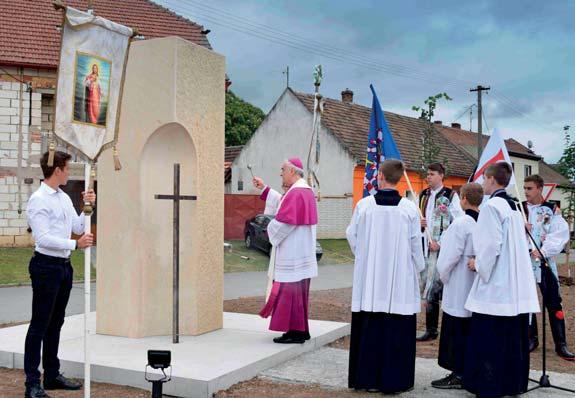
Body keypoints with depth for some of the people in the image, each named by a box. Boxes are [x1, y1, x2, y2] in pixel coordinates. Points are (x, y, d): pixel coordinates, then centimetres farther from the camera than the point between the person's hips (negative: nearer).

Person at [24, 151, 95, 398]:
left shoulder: (65, 198, 12)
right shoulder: (38, 200, -14)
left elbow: (78, 228, 16)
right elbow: (43, 238, -21)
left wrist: (88, 206, 4)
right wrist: (75, 244, -25)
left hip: (64, 266, 9)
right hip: (46, 266, -9)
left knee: (55, 324, 16)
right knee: (39, 325, -3)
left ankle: (52, 375, 26)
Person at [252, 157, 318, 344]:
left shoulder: (296, 193, -18)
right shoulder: (305, 190, 14)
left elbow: (284, 221, -22)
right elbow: (282, 203, 28)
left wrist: (270, 229, -3)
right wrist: (264, 189, 27)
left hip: (292, 253, -10)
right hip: (299, 252, 10)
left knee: (291, 290, -5)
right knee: (297, 291, 15)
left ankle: (295, 332, -1)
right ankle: (300, 329, 21)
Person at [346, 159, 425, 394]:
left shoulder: (364, 205, -6)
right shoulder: (409, 208, -8)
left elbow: (352, 235, 5)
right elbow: (416, 243, -2)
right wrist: (418, 269, 14)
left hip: (369, 277, 1)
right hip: (400, 278, -1)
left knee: (368, 327, 10)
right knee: (397, 330, 6)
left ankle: (366, 377, 17)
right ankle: (393, 380, 11)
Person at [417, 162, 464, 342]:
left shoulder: (450, 196, -5)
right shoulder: (424, 196, 14)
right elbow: (418, 219, 24)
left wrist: (440, 242, -15)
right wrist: (419, 223, 0)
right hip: (426, 247, 6)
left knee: (443, 289, -7)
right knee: (428, 290, 9)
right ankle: (430, 329, 18)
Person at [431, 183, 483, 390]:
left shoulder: (461, 223, -18)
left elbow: (450, 255, -17)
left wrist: (443, 274, -1)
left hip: (459, 288, -7)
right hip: (477, 287, 7)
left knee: (456, 332, 2)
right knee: (472, 331, 15)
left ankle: (458, 375, 6)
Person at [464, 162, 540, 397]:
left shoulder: (492, 206, -13)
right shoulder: (514, 206, 13)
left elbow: (491, 245, -20)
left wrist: (478, 264, -5)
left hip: (495, 286, -8)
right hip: (517, 287, 8)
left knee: (489, 344, -1)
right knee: (514, 339, 13)